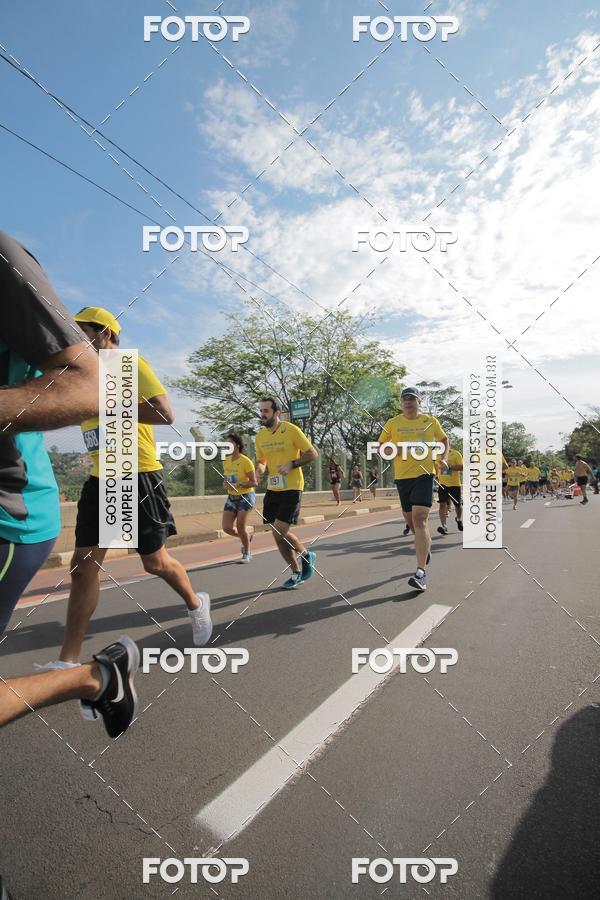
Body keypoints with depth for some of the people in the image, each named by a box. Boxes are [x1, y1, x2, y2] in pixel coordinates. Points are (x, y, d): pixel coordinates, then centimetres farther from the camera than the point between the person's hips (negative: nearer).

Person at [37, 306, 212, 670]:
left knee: (155, 562, 5)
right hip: (100, 479, 7)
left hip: (139, 476, -7)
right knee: (83, 566, 2)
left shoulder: (131, 364, -7)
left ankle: (196, 604, 33)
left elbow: (165, 414, -20)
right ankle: (68, 660, 10)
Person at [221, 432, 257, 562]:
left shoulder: (246, 461, -16)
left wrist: (238, 485, -27)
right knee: (227, 528, 0)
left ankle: (247, 553, 15)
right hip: (231, 497, 6)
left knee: (240, 526, -9)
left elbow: (254, 482, -15)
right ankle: (247, 537, 30)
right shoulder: (226, 461, 4)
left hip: (246, 497, -6)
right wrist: (226, 484, -5)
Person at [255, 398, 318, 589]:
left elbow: (313, 454, -7)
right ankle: (297, 573, 26)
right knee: (278, 534, 7)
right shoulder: (260, 436, 6)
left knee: (279, 532, -13)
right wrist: (259, 470, -4)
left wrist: (292, 464, -20)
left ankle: (306, 555, 17)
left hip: (291, 488, -6)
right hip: (272, 489, 6)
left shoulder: (291, 430, -10)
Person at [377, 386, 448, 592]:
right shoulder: (392, 423, 3)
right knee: (410, 520, 13)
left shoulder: (430, 421, 4)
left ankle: (421, 573, -16)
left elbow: (444, 439, 20)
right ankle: (426, 545, 47)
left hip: (424, 474, -3)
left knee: (420, 519, -17)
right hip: (402, 476, 3)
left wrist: (444, 459, 4)